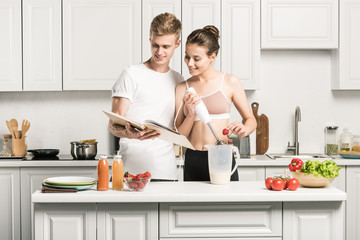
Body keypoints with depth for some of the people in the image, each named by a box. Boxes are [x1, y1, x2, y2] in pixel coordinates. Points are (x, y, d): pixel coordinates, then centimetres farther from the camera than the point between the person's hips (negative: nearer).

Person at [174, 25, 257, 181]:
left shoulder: (230, 82, 2)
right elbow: (180, 136, 7)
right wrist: (191, 114, -10)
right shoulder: (182, 89, 8)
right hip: (193, 162, 2)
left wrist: (243, 130, -12)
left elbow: (250, 119, 10)